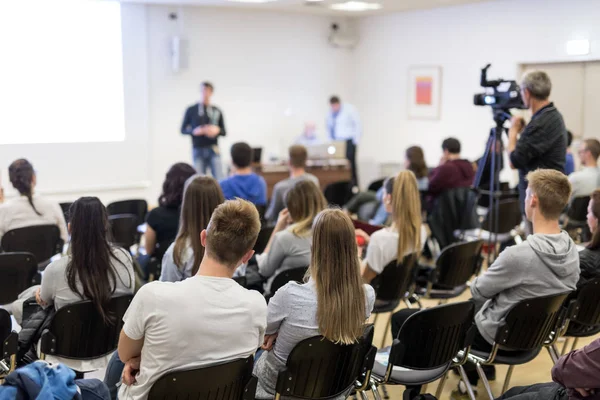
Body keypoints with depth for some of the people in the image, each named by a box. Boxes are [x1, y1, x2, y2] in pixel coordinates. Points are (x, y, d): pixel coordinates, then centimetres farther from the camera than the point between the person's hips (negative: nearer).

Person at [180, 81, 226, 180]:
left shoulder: (217, 111, 10)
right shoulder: (191, 110, 6)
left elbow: (224, 132, 13)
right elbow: (183, 130, 8)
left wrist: (217, 130, -10)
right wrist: (194, 131, -12)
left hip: (213, 149, 1)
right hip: (198, 150, -1)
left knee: (219, 179, -9)